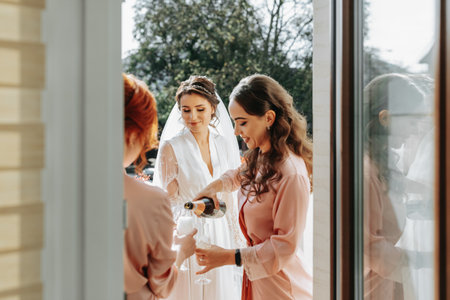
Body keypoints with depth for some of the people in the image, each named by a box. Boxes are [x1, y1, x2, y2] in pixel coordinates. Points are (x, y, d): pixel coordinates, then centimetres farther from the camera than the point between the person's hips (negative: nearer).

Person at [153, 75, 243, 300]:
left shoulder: (224, 144, 4)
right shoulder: (171, 147, -9)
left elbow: (229, 196, 10)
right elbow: (170, 199, -4)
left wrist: (235, 240, 10)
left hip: (220, 234, 4)